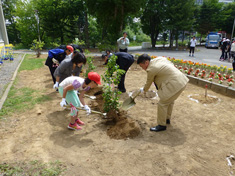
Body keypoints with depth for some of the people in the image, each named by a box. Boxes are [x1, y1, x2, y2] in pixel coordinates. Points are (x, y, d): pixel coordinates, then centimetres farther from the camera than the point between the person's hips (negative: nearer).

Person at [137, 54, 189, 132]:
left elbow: (148, 83, 0)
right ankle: (167, 119, 39)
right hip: (181, 81, 10)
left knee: (162, 104, -1)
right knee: (170, 101, 24)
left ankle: (162, 125, 12)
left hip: (174, 85, -10)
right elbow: (171, 64, 19)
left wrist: (143, 90, 19)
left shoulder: (151, 69, -14)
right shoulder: (159, 58, 9)